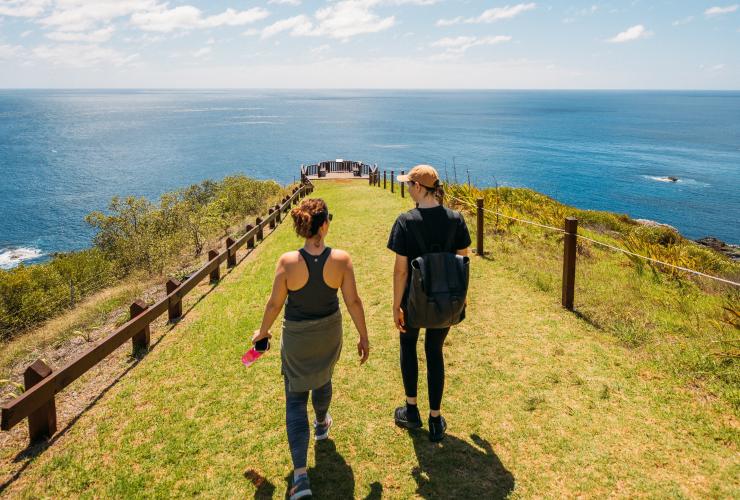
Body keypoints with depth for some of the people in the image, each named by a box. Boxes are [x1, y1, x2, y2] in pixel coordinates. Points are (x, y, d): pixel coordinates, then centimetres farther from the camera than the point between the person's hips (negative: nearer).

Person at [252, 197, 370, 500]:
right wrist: (364, 337, 0)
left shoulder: (287, 261, -22)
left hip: (296, 336, -2)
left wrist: (262, 331, 7)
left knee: (295, 400, 9)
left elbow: (275, 303, -12)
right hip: (329, 333, 2)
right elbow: (353, 301, -13)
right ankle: (321, 425, 60)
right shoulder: (341, 259, -20)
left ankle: (300, 476, 2)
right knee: (322, 378, 32)